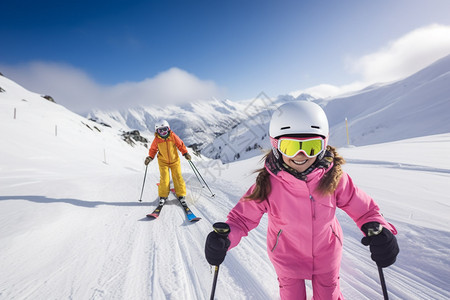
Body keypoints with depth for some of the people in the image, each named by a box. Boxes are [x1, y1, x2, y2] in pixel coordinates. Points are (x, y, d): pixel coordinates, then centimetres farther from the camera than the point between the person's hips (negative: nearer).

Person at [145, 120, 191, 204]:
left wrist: (185, 153, -12)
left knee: (178, 177, -2)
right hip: (163, 162, 0)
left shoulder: (173, 136, -11)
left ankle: (181, 195, 9)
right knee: (164, 178, -7)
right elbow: (153, 149, 5)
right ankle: (163, 196, 9)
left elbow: (180, 145, -1)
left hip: (174, 160, 0)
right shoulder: (157, 140, -9)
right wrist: (150, 157, -9)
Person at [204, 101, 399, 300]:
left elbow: (363, 208, -12)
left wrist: (378, 229, -33)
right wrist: (225, 237, -38)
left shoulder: (334, 177, -23)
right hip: (287, 258, -1)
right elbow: (243, 217, -19)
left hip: (326, 254, 2)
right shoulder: (267, 185, -28)